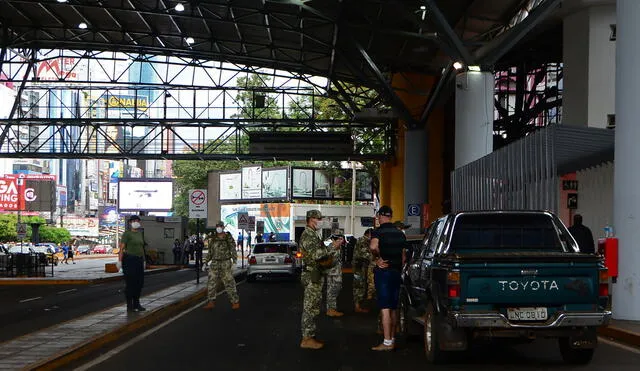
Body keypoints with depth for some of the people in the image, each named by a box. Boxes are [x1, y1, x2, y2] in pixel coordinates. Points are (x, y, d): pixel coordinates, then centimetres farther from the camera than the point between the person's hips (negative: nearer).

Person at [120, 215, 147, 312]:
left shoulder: (140, 233, 15)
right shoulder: (127, 234, -8)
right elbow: (122, 248, -12)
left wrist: (143, 260, 19)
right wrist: (120, 261, -18)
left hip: (139, 260, 7)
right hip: (129, 260, -7)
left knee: (139, 282, 9)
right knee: (130, 283, -4)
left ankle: (136, 304, 20)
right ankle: (129, 305, 3)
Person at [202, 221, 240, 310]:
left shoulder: (228, 238, -5)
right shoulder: (212, 238, 5)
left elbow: (233, 251, -5)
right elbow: (210, 252, 12)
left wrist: (234, 262, -17)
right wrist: (205, 263, 7)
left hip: (226, 263, -3)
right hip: (215, 263, 3)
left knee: (229, 283, -3)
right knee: (211, 283, -2)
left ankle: (235, 302, 7)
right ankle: (211, 303, 3)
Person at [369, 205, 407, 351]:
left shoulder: (378, 232, -10)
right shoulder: (400, 234, 12)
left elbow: (373, 246, -31)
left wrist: (378, 259, -16)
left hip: (383, 272, -7)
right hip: (396, 272, 7)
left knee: (385, 309, -7)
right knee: (393, 308, 15)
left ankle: (387, 343, -9)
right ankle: (392, 339, 21)